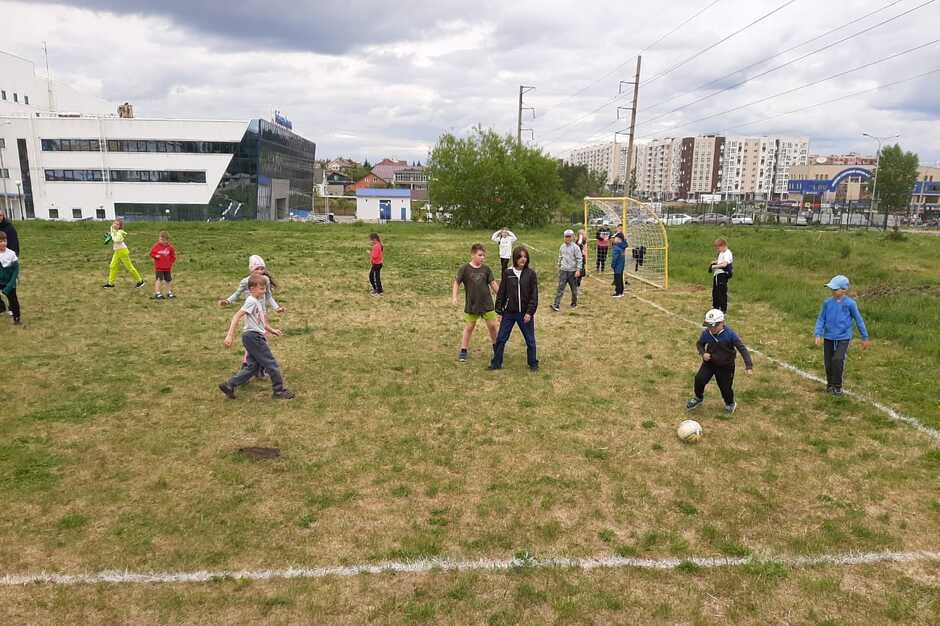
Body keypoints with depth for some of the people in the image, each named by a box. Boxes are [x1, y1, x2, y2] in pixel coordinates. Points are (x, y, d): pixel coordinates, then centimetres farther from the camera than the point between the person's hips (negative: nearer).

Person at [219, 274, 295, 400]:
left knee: (253, 366, 12)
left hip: (254, 337, 10)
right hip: (253, 336, -10)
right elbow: (237, 316, -22)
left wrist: (271, 330, 28)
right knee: (271, 364, -2)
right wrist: (230, 335, -27)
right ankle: (279, 391, 5)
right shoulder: (251, 301, -13)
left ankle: (229, 385, 13)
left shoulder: (258, 301, 16)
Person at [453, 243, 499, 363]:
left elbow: (493, 283, 4)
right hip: (471, 304, -2)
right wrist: (455, 297, -9)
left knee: (492, 325, 6)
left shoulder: (486, 268, -2)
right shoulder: (465, 268, -9)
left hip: (487, 303, 2)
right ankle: (463, 351, 17)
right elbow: (457, 282, -2)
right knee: (469, 327, 7)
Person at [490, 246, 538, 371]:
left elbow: (534, 295, -6)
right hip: (509, 313, 1)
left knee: (530, 340, 10)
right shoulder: (507, 273, -2)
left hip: (525, 313, -1)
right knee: (501, 338, 7)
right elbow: (501, 293, 2)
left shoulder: (531, 274, -5)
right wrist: (499, 312, 0)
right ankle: (496, 363, 21)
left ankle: (533, 363, 28)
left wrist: (530, 312, -13)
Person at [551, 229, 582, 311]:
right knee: (560, 288, -6)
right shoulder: (562, 247, 6)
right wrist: (559, 267, 20)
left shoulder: (575, 247, -8)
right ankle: (556, 304, -11)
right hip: (563, 271, 3)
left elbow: (579, 259, -9)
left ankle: (574, 304, 26)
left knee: (574, 289, 10)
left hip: (572, 271, -3)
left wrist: (578, 270, -14)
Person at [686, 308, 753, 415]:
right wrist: (703, 353, -15)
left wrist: (749, 365, -27)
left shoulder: (730, 334, -24)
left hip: (725, 365, -2)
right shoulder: (706, 333, -15)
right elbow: (699, 344, 6)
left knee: (725, 387, 4)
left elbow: (742, 348, -21)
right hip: (709, 362, 3)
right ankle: (698, 398, 22)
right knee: (699, 380, -10)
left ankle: (730, 404, 39)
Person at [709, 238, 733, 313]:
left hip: (723, 274, -10)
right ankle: (715, 307, 30)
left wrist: (714, 266, -20)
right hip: (716, 274, 10)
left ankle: (723, 309, 3)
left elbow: (724, 264, -27)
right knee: (715, 292, 17)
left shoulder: (727, 254, -16)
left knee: (722, 292, -5)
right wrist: (714, 262, 9)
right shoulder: (721, 253, 14)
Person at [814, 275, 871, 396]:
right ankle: (830, 384, 31)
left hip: (843, 338, -3)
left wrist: (865, 338, 6)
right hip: (828, 338, 3)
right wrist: (818, 335, -9)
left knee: (838, 360, -20)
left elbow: (859, 320, 1)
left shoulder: (850, 303, -8)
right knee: (828, 363, 8)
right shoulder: (827, 302, -2)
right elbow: (821, 319, 3)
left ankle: (837, 385, -2)